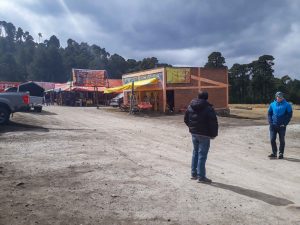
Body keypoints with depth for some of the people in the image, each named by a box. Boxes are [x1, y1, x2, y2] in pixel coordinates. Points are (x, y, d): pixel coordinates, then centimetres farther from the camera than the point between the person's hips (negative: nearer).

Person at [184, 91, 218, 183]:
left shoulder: (190, 106, 6)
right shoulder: (208, 108, -13)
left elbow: (186, 119, 14)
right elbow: (213, 122, -15)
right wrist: (213, 134, -4)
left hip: (194, 133, 6)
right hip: (204, 135, -6)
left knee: (195, 153, 18)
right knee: (202, 155, -1)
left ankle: (194, 174, 24)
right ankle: (201, 177, 4)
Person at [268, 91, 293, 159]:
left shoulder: (287, 105, -1)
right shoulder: (272, 104, 6)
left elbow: (289, 115, 0)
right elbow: (269, 114, 12)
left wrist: (285, 124, -8)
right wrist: (270, 122, -1)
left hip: (282, 126, -2)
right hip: (273, 126, 2)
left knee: (282, 140, 5)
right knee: (272, 139, -1)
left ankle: (281, 153, 18)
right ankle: (274, 153, 12)